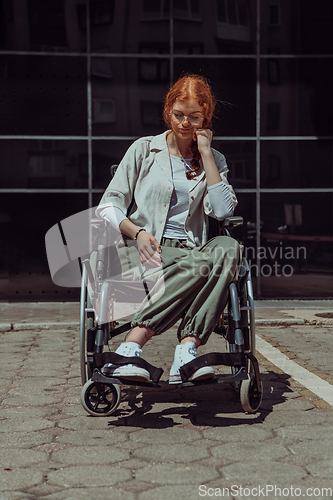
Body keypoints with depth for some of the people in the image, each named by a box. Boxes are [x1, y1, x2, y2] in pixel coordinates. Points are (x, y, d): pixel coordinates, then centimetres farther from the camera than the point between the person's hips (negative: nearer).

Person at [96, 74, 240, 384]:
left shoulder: (214, 160, 19)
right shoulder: (143, 150, 13)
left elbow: (222, 211, -1)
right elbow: (108, 206, 5)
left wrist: (205, 152, 2)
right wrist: (137, 233, -15)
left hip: (192, 251, 3)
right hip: (148, 252, -3)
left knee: (228, 248, -34)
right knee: (204, 265, -36)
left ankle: (186, 352, -45)